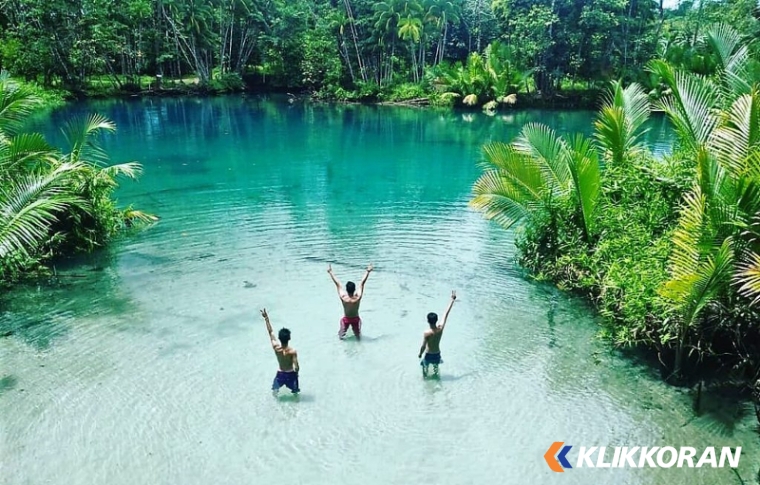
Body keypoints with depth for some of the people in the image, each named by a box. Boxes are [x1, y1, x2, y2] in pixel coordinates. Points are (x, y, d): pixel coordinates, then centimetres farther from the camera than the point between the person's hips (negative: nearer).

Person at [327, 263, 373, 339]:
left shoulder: (343, 297, -29)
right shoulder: (358, 297, -29)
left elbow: (337, 284, -23)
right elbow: (362, 283, -22)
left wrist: (330, 272, -14)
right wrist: (368, 271, -15)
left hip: (346, 319, 0)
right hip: (355, 319, 0)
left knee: (341, 336, 22)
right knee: (358, 337, 21)